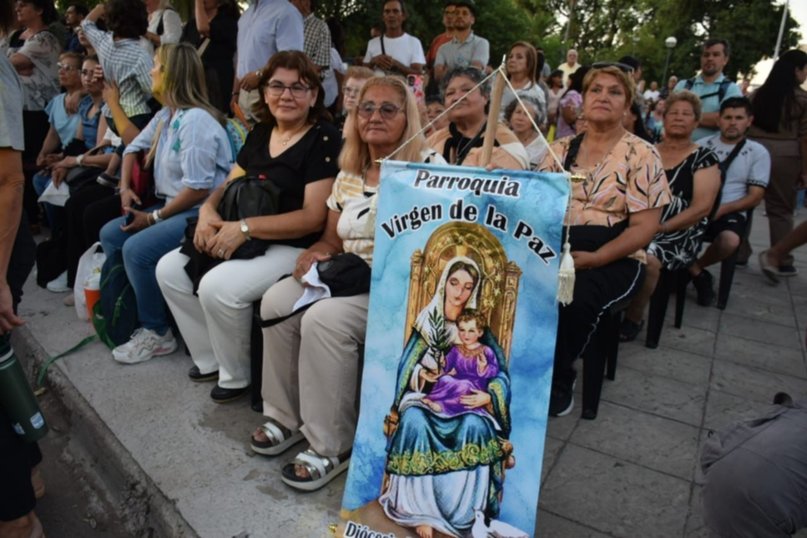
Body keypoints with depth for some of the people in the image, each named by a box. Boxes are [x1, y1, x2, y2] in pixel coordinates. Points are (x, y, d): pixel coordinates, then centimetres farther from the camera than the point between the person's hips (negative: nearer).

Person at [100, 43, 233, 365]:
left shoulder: (195, 120, -19)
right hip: (173, 206, 10)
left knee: (137, 250, -23)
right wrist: (125, 188, 9)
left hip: (201, 213, -10)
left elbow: (198, 188, -25)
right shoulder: (165, 116, 12)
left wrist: (154, 217, -15)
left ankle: (156, 334, -6)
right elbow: (134, 148, 26)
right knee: (110, 235, 8)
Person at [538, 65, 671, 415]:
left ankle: (558, 381, -9)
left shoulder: (641, 155, 1)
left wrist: (593, 258, -19)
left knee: (574, 297, -35)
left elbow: (644, 227, -5)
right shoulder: (560, 150, 13)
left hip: (614, 259, -3)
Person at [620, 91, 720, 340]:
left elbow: (702, 207, -6)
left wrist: (661, 227, -16)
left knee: (647, 259, -34)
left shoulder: (703, 158, 4)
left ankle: (634, 318, -10)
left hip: (679, 233, -3)